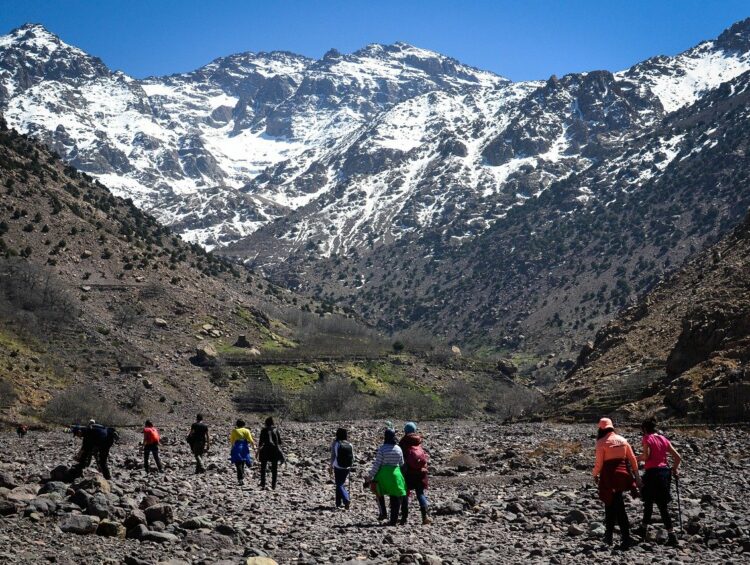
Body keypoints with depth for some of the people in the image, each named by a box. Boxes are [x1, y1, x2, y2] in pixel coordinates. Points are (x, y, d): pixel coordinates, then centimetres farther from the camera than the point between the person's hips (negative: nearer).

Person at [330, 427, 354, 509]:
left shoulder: (335, 443, -10)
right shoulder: (349, 444, 0)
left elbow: (333, 456, -9)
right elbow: (353, 457, 2)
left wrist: (331, 466, 1)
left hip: (338, 468, -4)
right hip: (347, 468, 4)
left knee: (339, 485, 1)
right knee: (341, 484, 18)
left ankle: (346, 500, -20)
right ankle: (339, 503, 21)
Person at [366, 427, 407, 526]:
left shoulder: (382, 449, -11)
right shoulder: (398, 449, 0)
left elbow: (376, 465, -12)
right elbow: (402, 464, 8)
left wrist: (369, 477, -6)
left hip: (383, 474, -2)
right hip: (396, 474, 2)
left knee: (380, 493, 21)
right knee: (395, 497, 9)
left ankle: (383, 513, 10)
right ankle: (393, 520, 9)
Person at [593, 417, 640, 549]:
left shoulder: (601, 442, -10)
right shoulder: (622, 440, 7)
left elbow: (599, 463, -11)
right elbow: (632, 458, 8)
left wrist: (595, 475, 7)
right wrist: (636, 474, 14)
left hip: (609, 477, -6)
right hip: (622, 475, 6)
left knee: (618, 508, 0)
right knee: (610, 505, 15)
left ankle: (626, 537, -1)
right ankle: (608, 535, 16)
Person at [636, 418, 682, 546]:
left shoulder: (647, 438, -3)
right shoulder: (663, 439, 12)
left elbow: (646, 455, -18)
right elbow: (678, 457, 9)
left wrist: (636, 458, 0)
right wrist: (675, 469, 21)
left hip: (652, 472, -6)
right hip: (665, 472, 7)